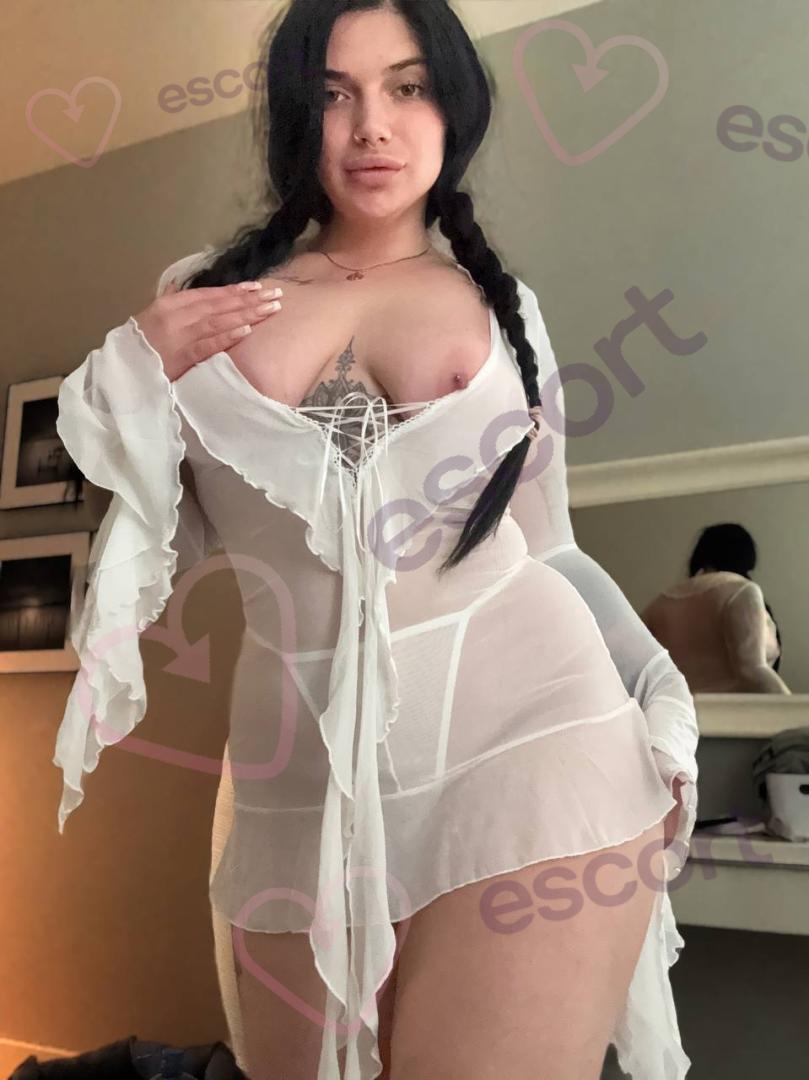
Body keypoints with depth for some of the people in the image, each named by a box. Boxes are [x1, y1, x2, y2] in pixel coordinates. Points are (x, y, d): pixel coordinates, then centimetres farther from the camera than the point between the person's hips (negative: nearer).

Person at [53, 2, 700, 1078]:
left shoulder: (501, 303, 9)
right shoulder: (205, 295, 8)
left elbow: (543, 540, 12)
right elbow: (167, 537, 12)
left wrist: (652, 698, 2)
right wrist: (132, 376, -3)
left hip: (527, 742, -1)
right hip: (304, 770, 2)